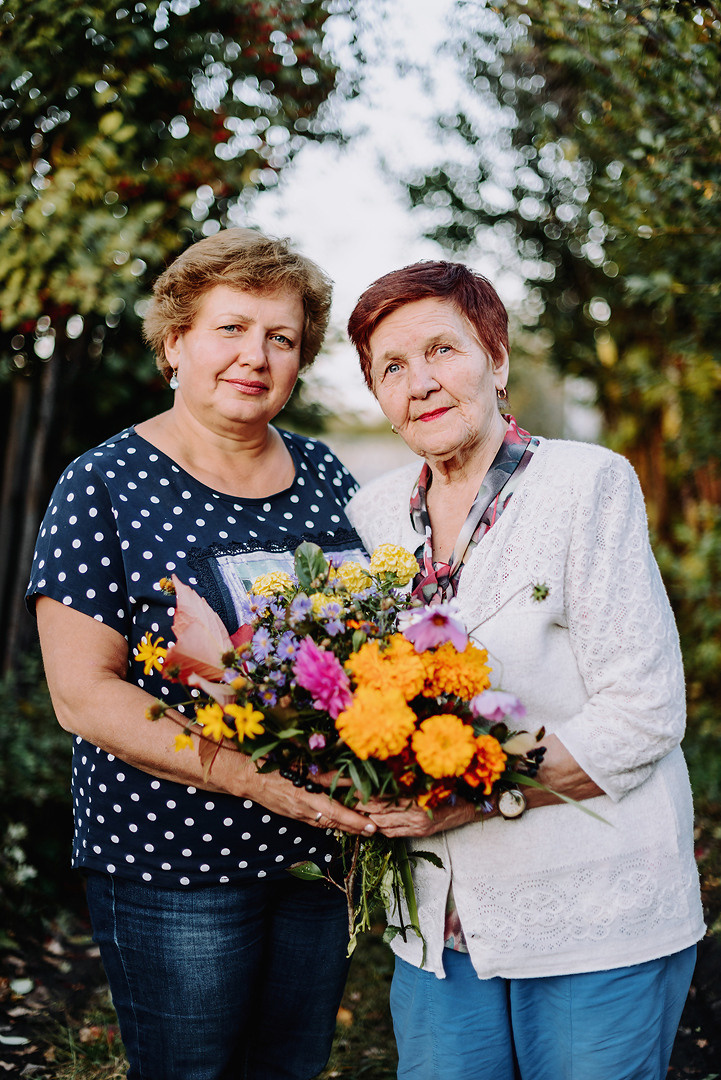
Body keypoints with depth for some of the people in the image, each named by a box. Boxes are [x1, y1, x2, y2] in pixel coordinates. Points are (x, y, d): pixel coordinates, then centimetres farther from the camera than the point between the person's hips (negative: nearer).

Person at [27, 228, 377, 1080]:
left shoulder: (324, 477, 6)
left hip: (320, 848, 5)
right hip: (172, 862, -5)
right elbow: (82, 691, -15)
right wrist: (253, 775, -24)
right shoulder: (106, 486, -10)